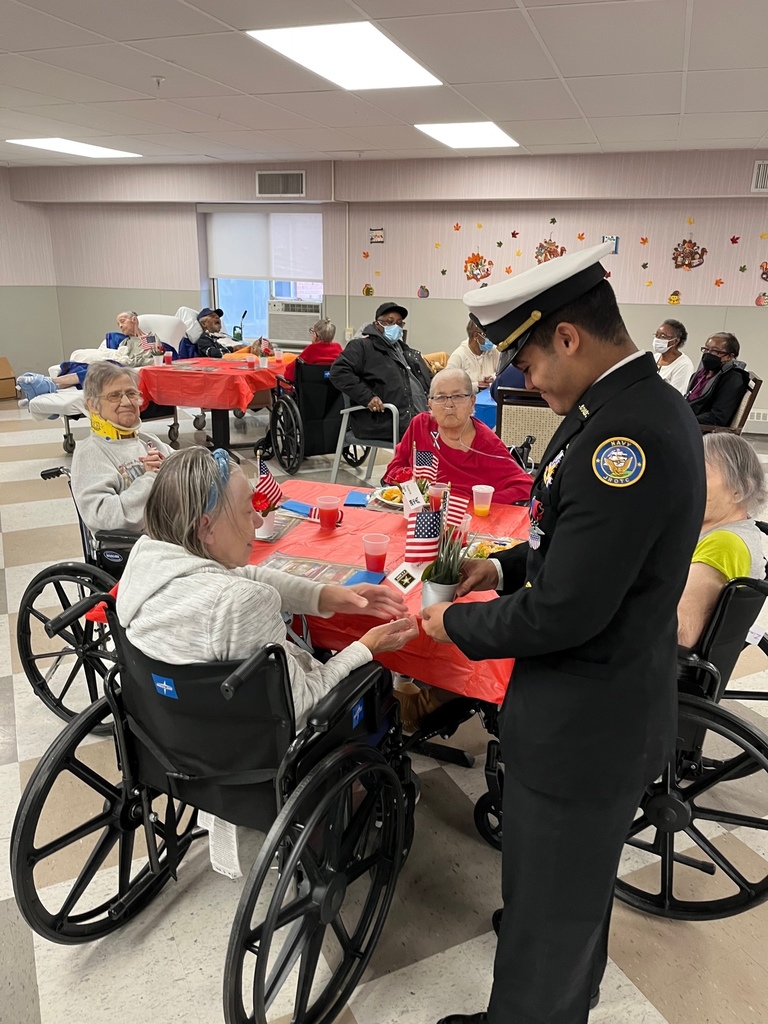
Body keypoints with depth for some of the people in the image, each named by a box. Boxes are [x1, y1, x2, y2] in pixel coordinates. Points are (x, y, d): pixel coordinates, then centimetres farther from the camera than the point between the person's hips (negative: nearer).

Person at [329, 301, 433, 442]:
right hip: (384, 423, -8)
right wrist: (367, 397, -17)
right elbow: (339, 372, -7)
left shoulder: (406, 351, 29)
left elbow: (427, 379, 39)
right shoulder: (363, 346, 5)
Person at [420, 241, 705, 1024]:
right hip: (611, 700, 10)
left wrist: (457, 624, -12)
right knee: (575, 887, 31)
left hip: (584, 722, -10)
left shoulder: (626, 436, -30)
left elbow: (563, 613, -28)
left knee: (546, 906, 14)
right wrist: (504, 565, 4)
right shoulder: (643, 406, 2)